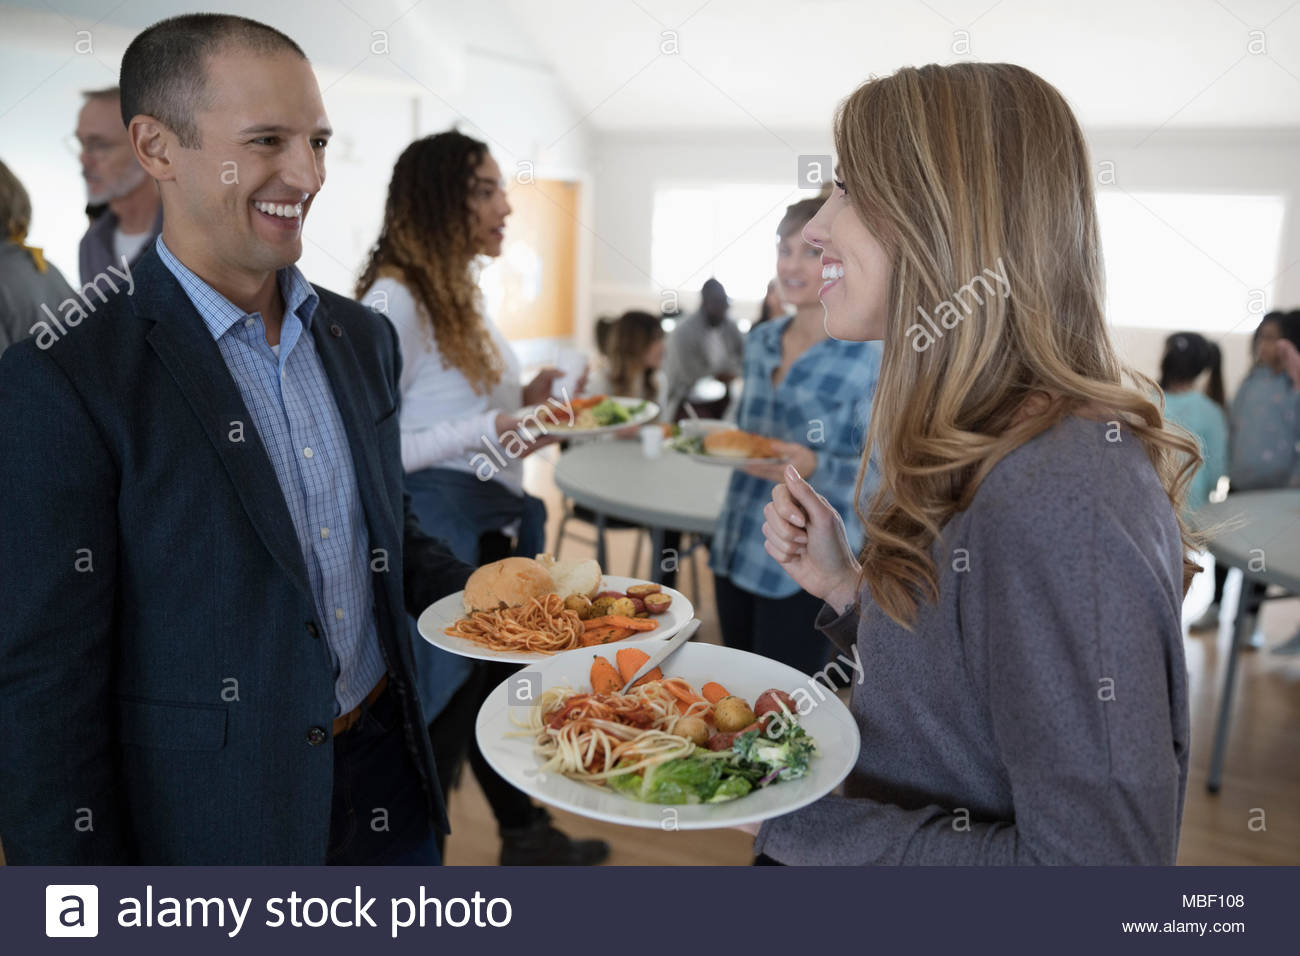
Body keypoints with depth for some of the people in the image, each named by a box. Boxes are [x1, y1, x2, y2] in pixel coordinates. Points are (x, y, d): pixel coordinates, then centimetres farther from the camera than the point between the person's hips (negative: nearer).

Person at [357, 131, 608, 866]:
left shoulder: (465, 293, 11)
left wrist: (524, 402, 4)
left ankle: (526, 836, 42)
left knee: (502, 688, 22)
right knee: (443, 711, 4)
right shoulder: (395, 301, -17)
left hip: (493, 526, 9)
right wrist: (482, 433, -27)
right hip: (437, 535, -9)